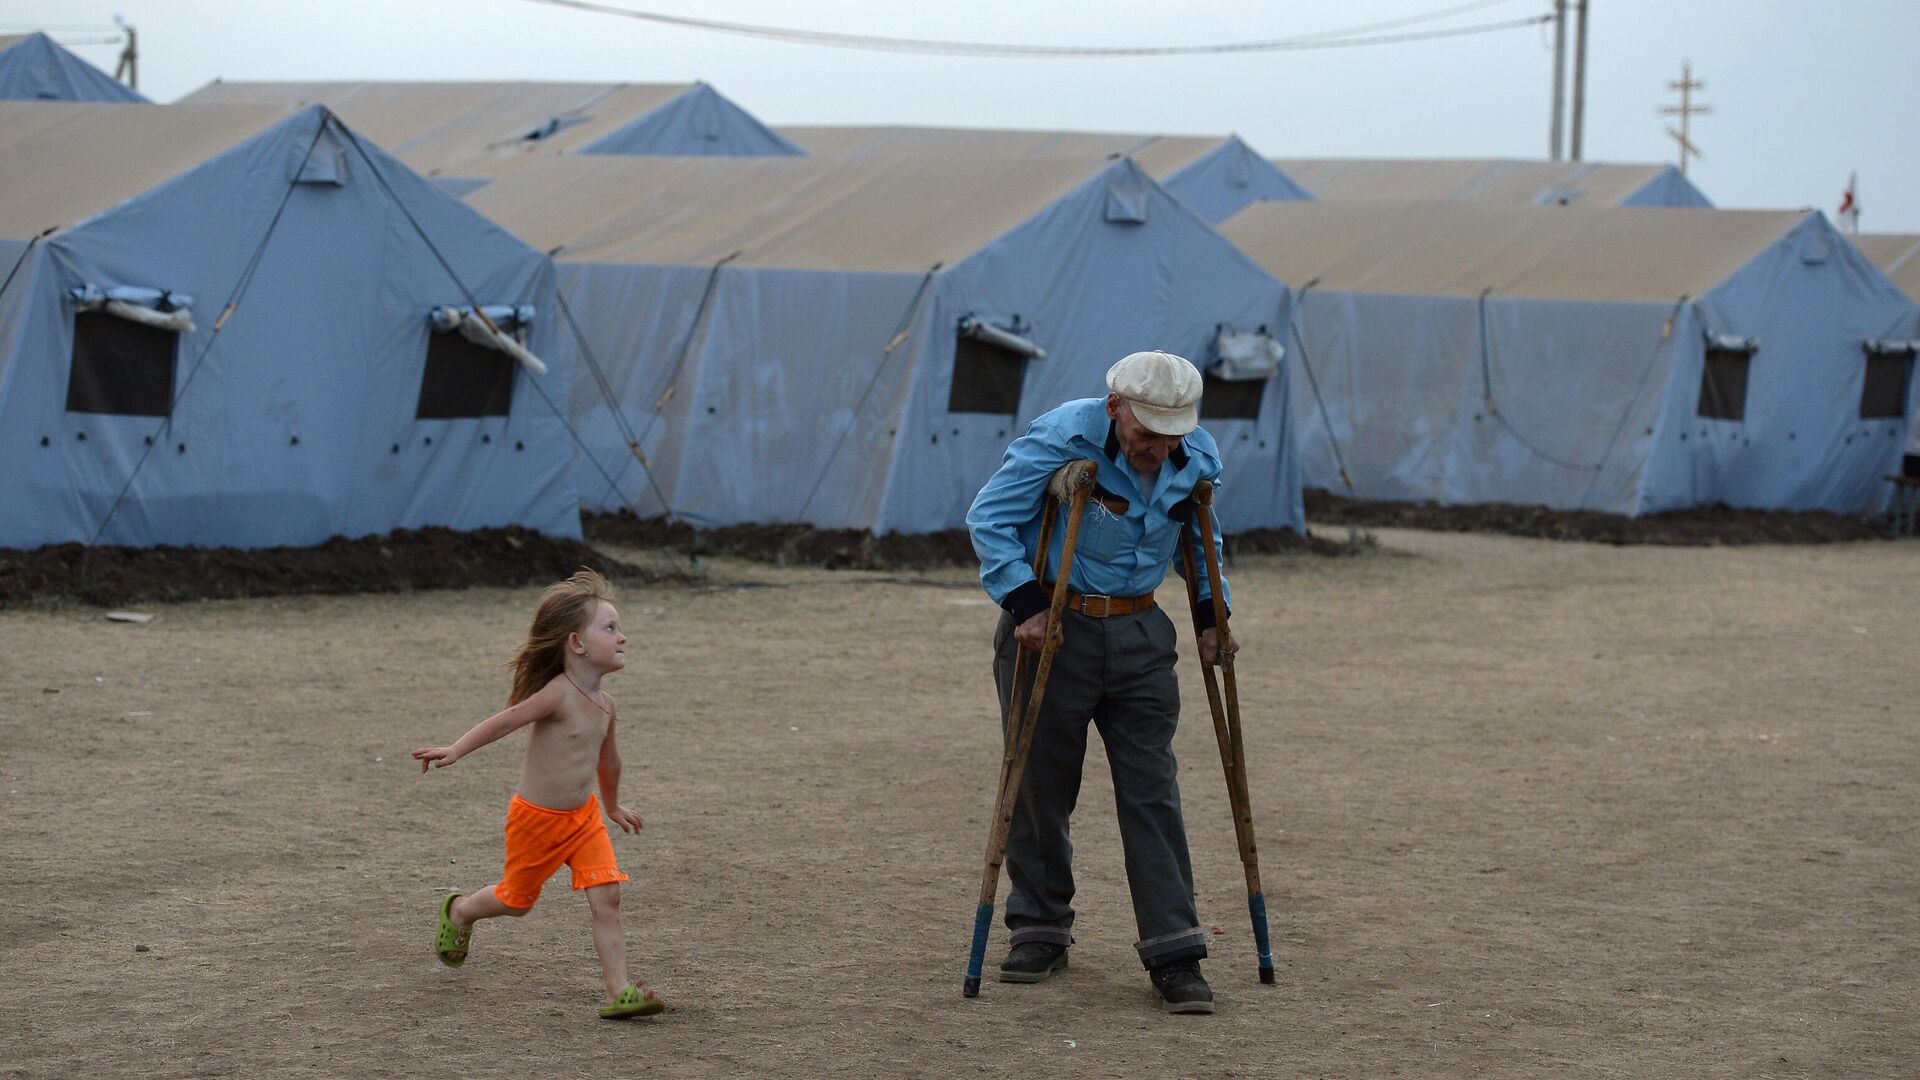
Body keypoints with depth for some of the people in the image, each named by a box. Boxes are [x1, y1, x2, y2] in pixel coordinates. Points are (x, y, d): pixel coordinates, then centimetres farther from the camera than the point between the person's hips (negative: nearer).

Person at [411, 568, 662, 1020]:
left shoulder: (604, 707, 1)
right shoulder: (557, 695, -23)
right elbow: (504, 721, -22)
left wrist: (613, 806, 32)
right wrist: (455, 751, -28)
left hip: (584, 816, 6)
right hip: (535, 818, -5)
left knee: (607, 898, -10)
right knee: (517, 901, 15)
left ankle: (619, 991, -10)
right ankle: (458, 911, 46)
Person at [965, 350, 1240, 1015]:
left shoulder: (1198, 460, -2)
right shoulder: (1062, 438, -18)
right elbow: (988, 518, -13)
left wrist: (1212, 613, 9)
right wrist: (1024, 602, -19)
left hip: (1138, 636, 3)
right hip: (1052, 629, -3)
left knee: (1152, 793, -3)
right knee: (1040, 787, 5)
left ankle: (1175, 955, -4)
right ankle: (1039, 932, 22)